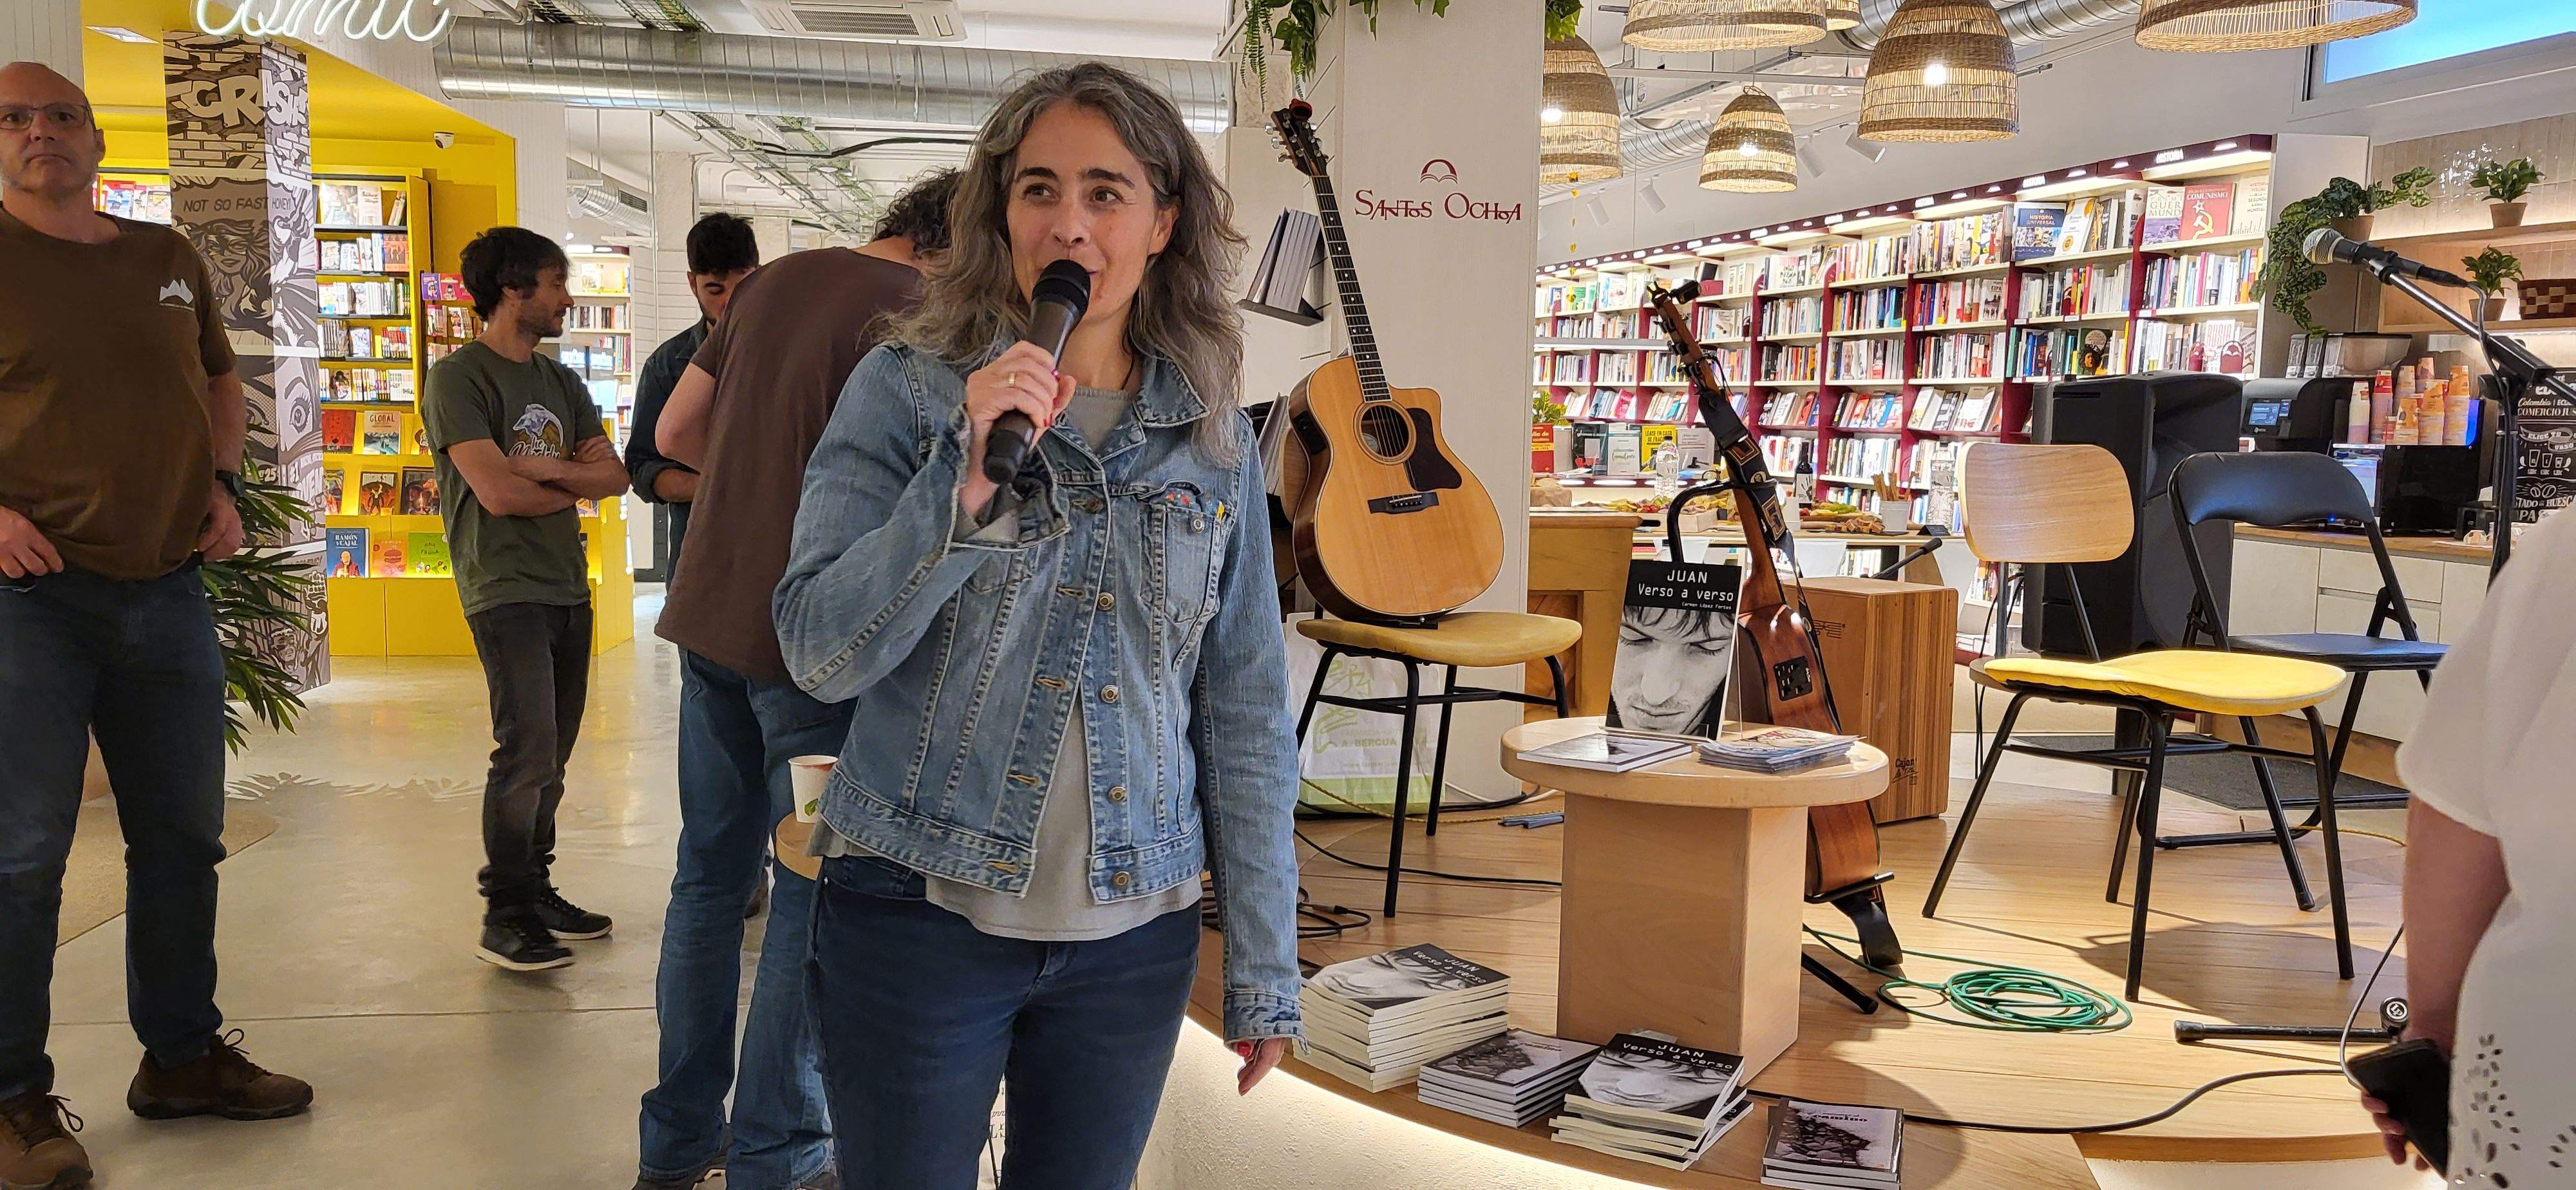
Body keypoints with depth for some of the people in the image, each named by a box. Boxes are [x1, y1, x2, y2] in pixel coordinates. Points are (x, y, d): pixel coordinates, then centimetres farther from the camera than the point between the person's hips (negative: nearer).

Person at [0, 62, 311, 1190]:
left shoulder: (168, 259, 11)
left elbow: (219, 381, 25)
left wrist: (222, 484, 10)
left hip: (169, 590, 5)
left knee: (182, 837, 12)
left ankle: (182, 1056, 27)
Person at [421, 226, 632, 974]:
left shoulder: (561, 382, 16)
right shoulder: (459, 379, -7)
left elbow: (614, 476, 7)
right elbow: (497, 493, -17)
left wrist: (547, 470, -11)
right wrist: (576, 484, -1)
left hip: (569, 587, 7)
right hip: (506, 589, -7)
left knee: (552, 756, 10)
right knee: (527, 749, -13)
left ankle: (537, 891, 20)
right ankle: (505, 917, -4)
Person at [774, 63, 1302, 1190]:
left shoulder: (1211, 437, 3)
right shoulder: (905, 390, -4)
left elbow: (1246, 710, 5)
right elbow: (819, 653, -11)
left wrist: (1264, 969, 5)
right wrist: (967, 478, -24)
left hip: (1133, 934, 3)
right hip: (918, 915, -2)